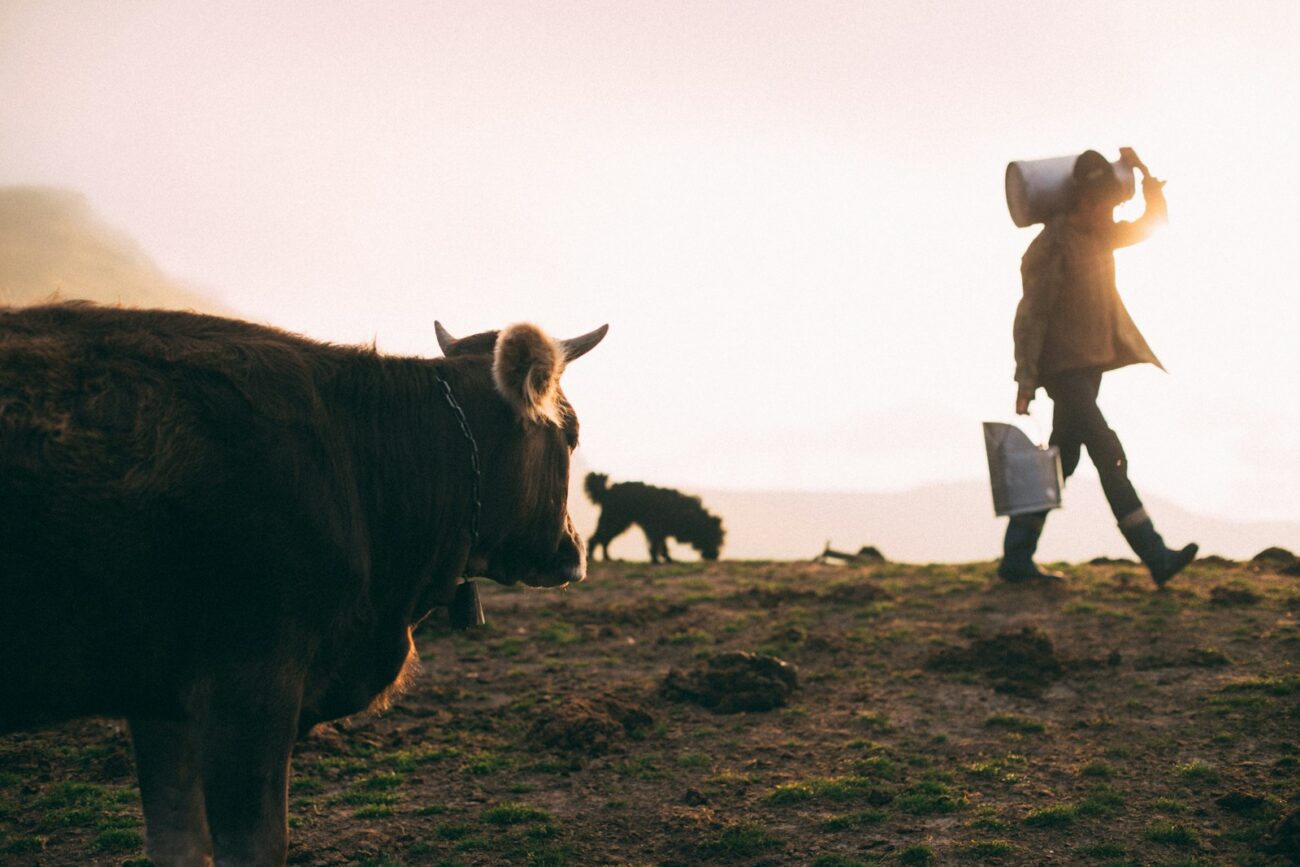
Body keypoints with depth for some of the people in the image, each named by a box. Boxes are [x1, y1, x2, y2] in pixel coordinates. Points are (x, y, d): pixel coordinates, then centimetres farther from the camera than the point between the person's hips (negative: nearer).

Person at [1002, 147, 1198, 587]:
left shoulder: (1100, 237, 11)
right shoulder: (1050, 246, -14)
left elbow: (1153, 221, 21)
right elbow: (1030, 314, -16)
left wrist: (1144, 172, 6)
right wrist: (1026, 379, -17)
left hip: (1092, 365, 9)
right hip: (1063, 369, -9)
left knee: (1061, 461, 9)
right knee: (1109, 455, -14)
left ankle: (1016, 559, 14)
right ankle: (1155, 556, -16)